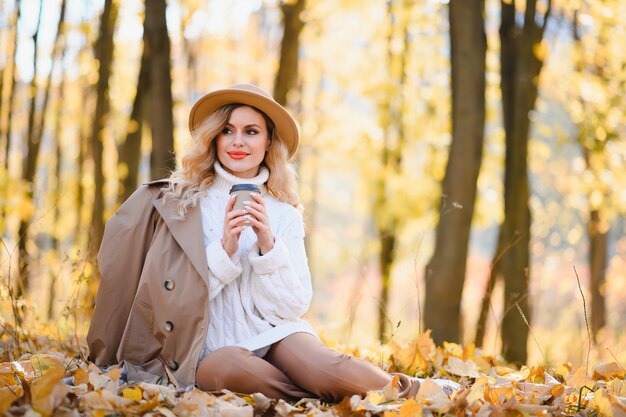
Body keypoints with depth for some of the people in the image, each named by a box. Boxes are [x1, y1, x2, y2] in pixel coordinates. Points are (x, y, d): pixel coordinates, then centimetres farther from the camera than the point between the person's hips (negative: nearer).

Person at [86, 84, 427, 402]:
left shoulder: (284, 215, 9)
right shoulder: (181, 202, 4)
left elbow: (295, 305, 2)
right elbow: (177, 299, -1)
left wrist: (268, 246, -12)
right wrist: (224, 250, -15)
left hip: (273, 335, 1)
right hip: (208, 349, -1)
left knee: (332, 373, -34)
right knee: (233, 368, -38)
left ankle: (417, 392, -6)